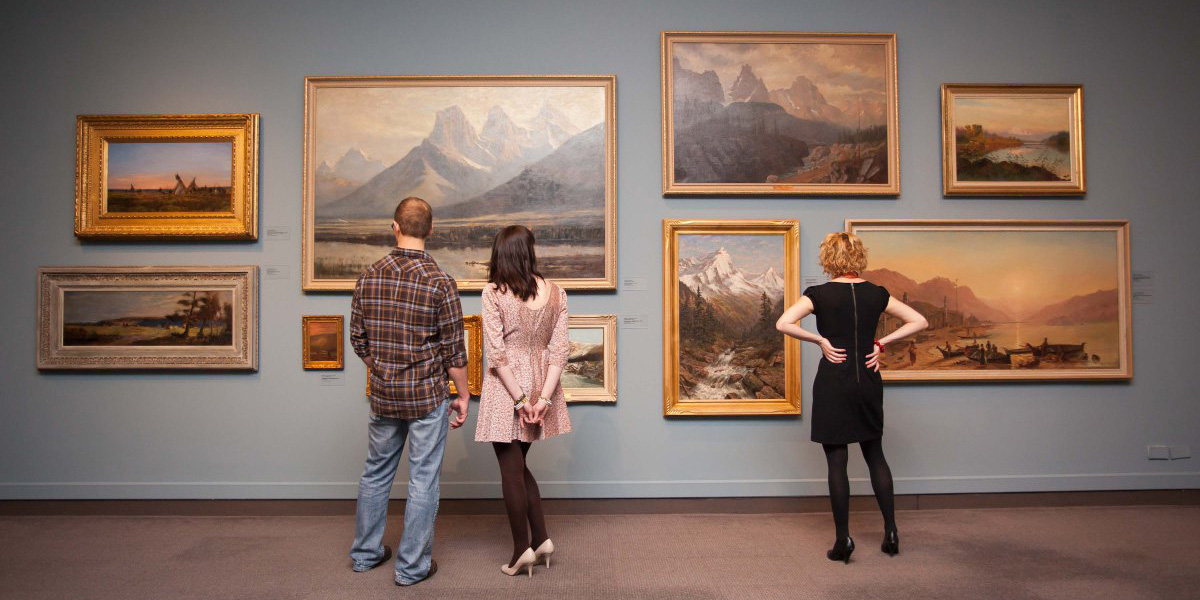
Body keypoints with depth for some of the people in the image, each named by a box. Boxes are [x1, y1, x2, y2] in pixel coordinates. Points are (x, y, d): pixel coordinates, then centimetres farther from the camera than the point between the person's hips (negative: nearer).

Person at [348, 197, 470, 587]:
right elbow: (453, 350, -12)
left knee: (376, 473, 20)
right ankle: (412, 566, 19)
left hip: (382, 394, 5)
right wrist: (463, 396, 0)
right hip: (427, 395, -4)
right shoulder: (440, 282, -15)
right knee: (423, 481, 8)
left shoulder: (369, 277, -2)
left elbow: (358, 339, 6)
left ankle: (365, 553, 36)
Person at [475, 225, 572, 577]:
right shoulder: (556, 293, 1)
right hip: (540, 384, 5)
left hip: (506, 386, -4)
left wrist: (519, 399, -11)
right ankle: (541, 538, 22)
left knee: (511, 469, 8)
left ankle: (523, 549, 16)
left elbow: (497, 353, -14)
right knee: (519, 464, 21)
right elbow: (559, 350, -4)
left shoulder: (493, 293, -10)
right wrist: (544, 397, -7)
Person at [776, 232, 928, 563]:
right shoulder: (876, 293, 2)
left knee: (837, 462, 4)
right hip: (868, 382, 4)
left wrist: (820, 340, -10)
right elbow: (919, 321, 6)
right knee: (875, 455, 18)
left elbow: (783, 324, -21)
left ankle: (843, 540, 9)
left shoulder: (820, 294, -9)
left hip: (833, 384, -4)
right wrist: (882, 342, 4)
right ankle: (891, 532, 21)